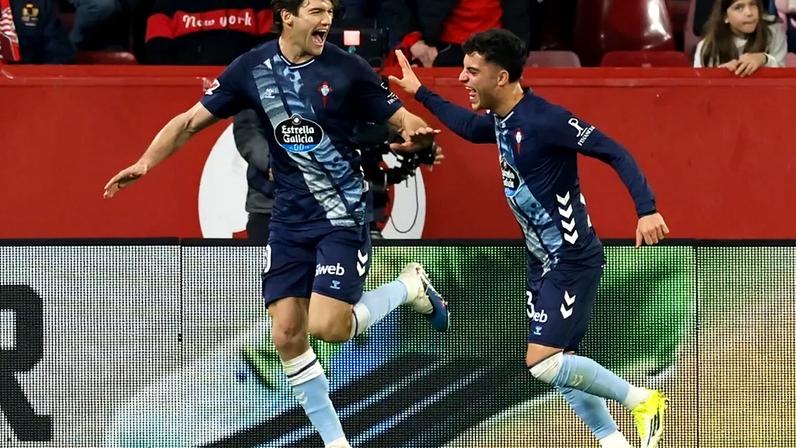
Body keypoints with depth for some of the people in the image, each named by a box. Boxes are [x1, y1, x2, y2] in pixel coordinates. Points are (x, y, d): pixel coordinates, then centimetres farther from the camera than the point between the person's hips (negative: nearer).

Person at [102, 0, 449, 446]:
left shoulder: (348, 70, -11)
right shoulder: (252, 69, -3)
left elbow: (403, 120, -5)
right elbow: (191, 120, 2)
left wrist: (416, 133, -29)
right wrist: (147, 161, -11)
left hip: (342, 214, -4)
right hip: (290, 220, 4)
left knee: (326, 326, -17)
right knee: (288, 336, -1)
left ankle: (408, 286, 11)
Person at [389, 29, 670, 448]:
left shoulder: (543, 119, -22)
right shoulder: (502, 121, 6)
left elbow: (614, 153, -21)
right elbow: (471, 128, 31)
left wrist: (647, 209, -31)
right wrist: (420, 93, 34)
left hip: (572, 260, -9)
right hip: (543, 260, 9)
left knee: (544, 363, -13)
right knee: (557, 366, 9)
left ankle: (643, 401, 1)